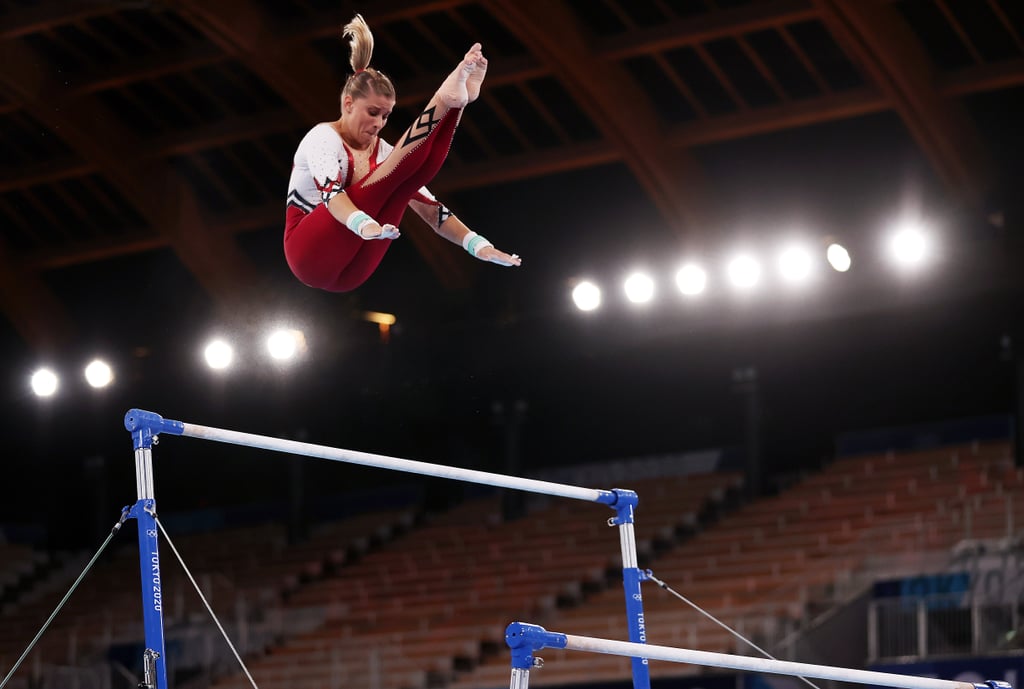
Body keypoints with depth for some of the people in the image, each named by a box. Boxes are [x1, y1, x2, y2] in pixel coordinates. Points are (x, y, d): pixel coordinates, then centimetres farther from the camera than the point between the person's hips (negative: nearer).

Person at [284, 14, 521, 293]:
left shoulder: (382, 151, 13)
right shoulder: (323, 138, -6)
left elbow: (426, 204, 4)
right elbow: (330, 191, -26)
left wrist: (476, 244, -11)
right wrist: (362, 225, -47)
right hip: (312, 255, -5)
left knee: (423, 167, -14)